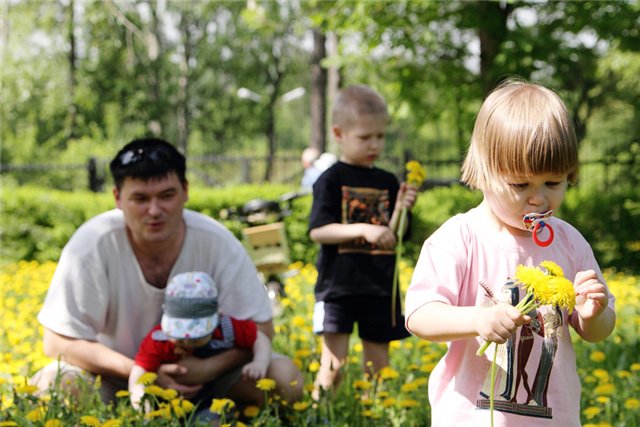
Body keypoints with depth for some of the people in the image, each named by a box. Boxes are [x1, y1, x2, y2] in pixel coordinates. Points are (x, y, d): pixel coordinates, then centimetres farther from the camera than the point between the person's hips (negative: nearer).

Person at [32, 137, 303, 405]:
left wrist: (209, 367, -28)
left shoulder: (218, 243, -16)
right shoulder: (91, 246, -20)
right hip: (119, 372, -1)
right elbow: (58, 342, -17)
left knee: (285, 378, -23)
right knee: (49, 385, -33)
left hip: (204, 367, 2)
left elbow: (261, 330, -9)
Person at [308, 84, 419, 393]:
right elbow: (318, 231, -12)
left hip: (380, 287, 5)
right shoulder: (332, 180, -4)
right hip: (338, 284, -4)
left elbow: (392, 237, 7)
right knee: (334, 364, -8)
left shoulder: (388, 182, 9)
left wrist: (401, 209, -11)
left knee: (378, 363, 10)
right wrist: (363, 230, -22)